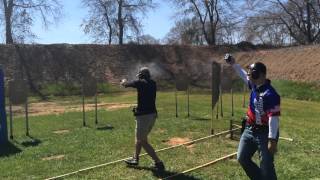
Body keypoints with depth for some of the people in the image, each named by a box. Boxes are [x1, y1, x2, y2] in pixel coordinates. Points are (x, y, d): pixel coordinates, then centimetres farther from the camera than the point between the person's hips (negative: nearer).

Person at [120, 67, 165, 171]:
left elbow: (125, 84, 4)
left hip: (143, 116, -8)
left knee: (143, 141, 1)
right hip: (152, 115, 8)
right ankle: (135, 159, 37)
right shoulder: (153, 84, 6)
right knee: (139, 138, 23)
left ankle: (158, 163, -4)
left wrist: (123, 81, 28)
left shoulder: (140, 82, -11)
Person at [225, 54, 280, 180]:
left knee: (266, 166, -2)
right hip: (249, 130, 9)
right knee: (242, 158, 16)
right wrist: (233, 64, 18)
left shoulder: (270, 94, -25)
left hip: (264, 133, -9)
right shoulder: (255, 85, 1)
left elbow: (274, 118, -25)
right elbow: (243, 75, 23)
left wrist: (272, 140, -25)